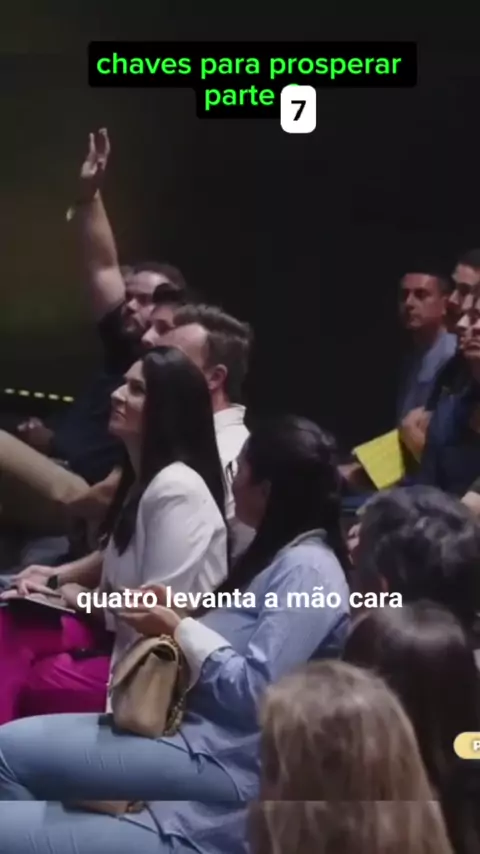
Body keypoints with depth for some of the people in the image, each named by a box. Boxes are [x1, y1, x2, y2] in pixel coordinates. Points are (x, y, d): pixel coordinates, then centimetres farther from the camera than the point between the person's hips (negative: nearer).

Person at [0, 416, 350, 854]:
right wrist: (176, 615, 5)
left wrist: (178, 630, -12)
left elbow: (256, 692, -22)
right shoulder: (281, 554, 17)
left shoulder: (306, 570, -15)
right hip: (196, 724, 10)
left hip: (223, 756, -10)